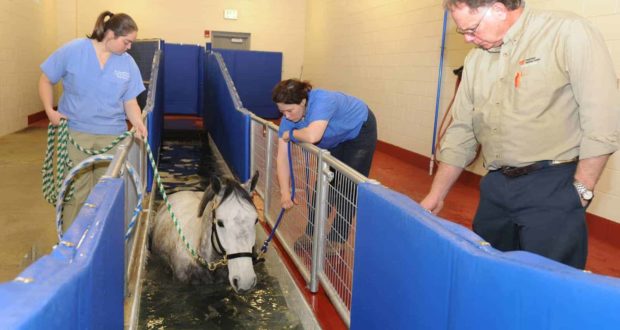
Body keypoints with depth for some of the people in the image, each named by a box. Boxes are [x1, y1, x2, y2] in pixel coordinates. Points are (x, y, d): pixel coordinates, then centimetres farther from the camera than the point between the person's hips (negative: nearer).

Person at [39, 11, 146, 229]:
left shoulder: (128, 64, 0)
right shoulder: (73, 51, -6)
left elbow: (130, 101, 3)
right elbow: (46, 80, 3)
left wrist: (138, 123, -16)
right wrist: (50, 111, -9)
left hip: (112, 135, 2)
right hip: (75, 131, -2)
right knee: (76, 191, 3)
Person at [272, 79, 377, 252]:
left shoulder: (322, 100, -40)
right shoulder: (289, 117, -19)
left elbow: (312, 136, -54)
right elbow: (282, 157, -19)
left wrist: (291, 134, -33)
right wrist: (285, 192, -26)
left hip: (359, 131, -6)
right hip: (335, 140, 6)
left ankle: (337, 240, 4)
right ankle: (312, 233, 17)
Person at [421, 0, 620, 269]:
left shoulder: (569, 34, -10)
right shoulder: (476, 59, 9)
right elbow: (461, 131, 12)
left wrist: (580, 192, -12)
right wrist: (435, 196, 11)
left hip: (552, 189, -5)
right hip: (495, 187, 6)